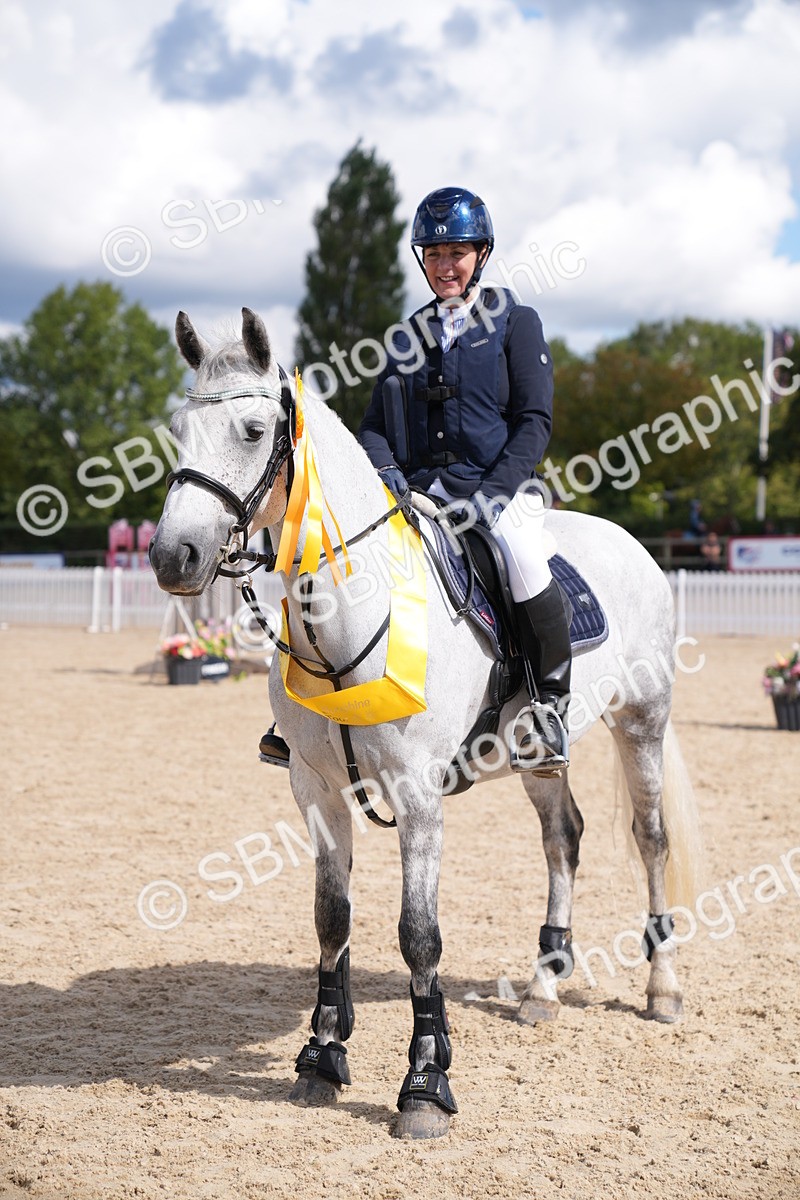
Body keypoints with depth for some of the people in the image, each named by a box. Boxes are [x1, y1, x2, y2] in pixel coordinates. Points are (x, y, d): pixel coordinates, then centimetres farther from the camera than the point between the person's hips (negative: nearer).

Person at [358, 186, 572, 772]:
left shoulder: (515, 322, 4)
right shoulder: (411, 335, 18)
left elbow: (535, 420, -4)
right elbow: (376, 422, 13)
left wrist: (492, 493, -18)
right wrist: (384, 470, -11)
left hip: (501, 482, -5)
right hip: (420, 487, 5)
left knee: (521, 553, -37)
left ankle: (551, 702, -19)